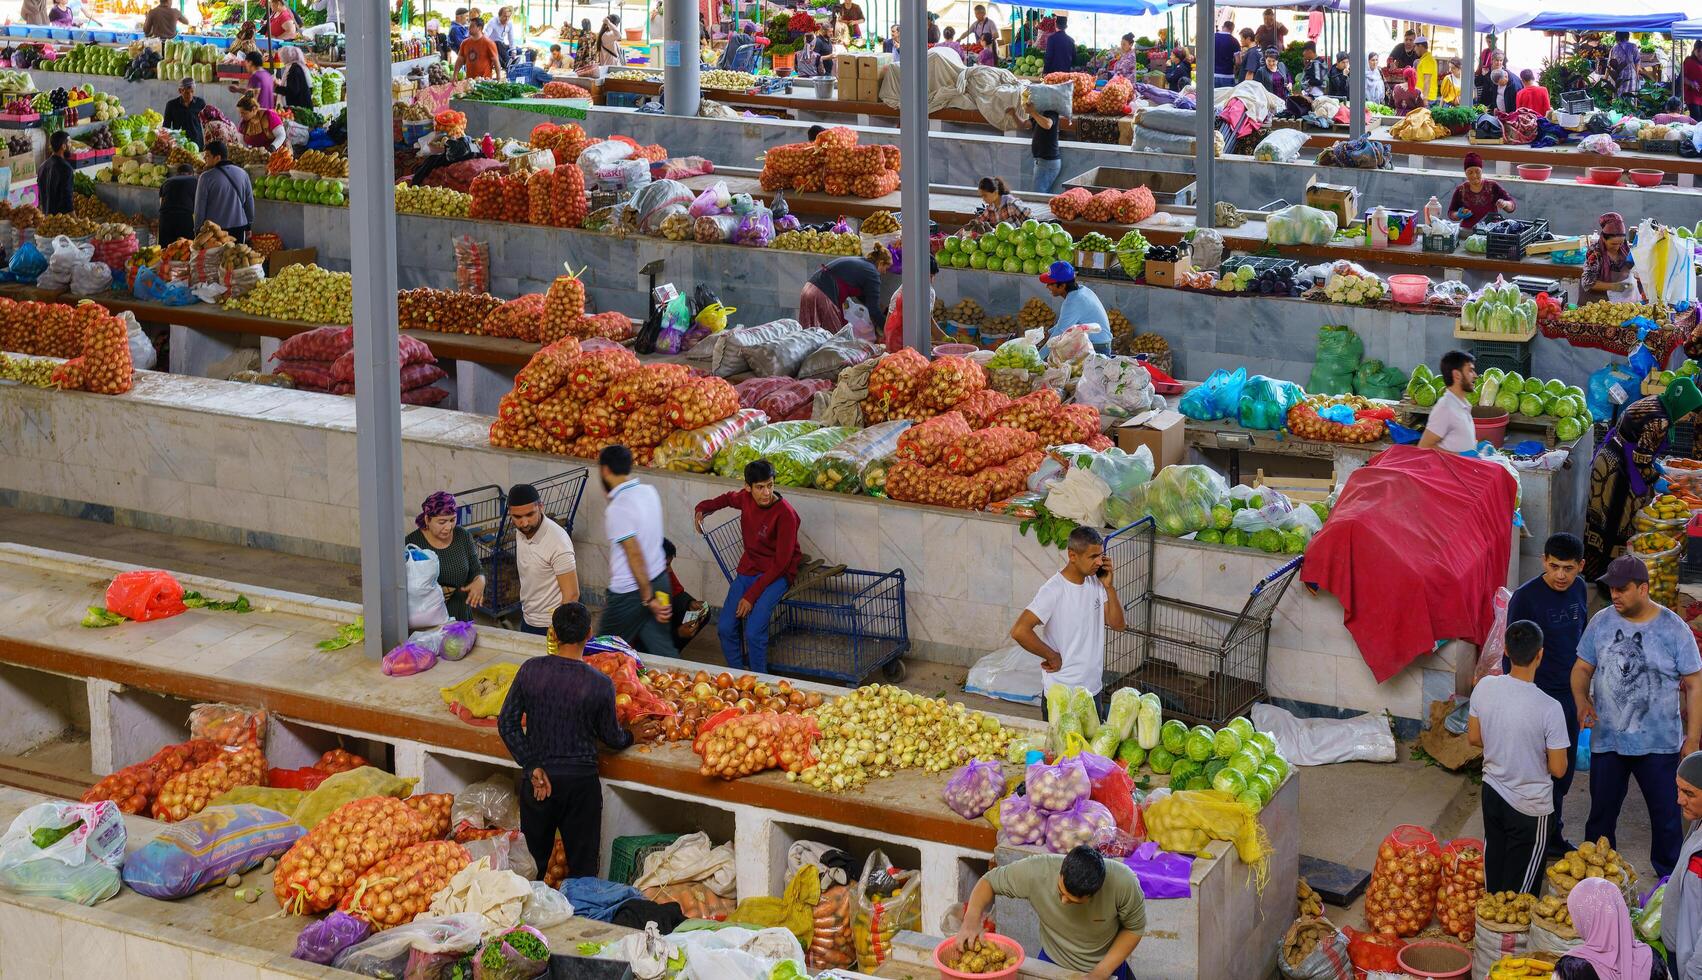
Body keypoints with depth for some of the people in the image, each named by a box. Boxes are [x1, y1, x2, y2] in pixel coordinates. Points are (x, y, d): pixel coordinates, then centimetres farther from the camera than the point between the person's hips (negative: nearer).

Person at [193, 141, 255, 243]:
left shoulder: (206, 177, -11)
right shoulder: (243, 173, 2)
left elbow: (200, 208, -6)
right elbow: (249, 203, 10)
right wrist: (248, 227, 20)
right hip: (239, 228, 4)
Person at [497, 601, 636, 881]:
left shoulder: (531, 670, -8)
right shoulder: (600, 684, -13)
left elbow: (507, 723, -7)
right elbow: (611, 737, -1)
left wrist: (532, 766, -5)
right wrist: (630, 737, 21)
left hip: (539, 780, 2)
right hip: (581, 782, -2)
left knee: (534, 861, 16)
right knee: (583, 867, 10)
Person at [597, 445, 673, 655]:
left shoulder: (616, 509, -22)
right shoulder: (649, 491, 1)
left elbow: (635, 556, -24)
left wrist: (648, 598, -20)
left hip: (630, 591, -7)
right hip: (659, 579, 7)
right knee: (661, 648, 12)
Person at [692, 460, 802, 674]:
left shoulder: (785, 513, -21)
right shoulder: (746, 498, -3)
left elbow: (781, 562, -19)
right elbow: (727, 499, 26)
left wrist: (751, 595, -20)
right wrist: (702, 509, 10)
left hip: (777, 574, -6)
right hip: (748, 568, 6)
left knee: (754, 632, -23)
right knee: (725, 627, -7)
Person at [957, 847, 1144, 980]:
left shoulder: (1123, 883, -33)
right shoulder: (1035, 872, -32)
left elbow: (1134, 928, -14)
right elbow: (989, 881, -15)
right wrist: (972, 918, -33)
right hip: (1052, 964, 1)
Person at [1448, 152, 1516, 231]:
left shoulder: (1493, 187, 3)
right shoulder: (1461, 190, 5)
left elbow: (1513, 204, -2)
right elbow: (1451, 213, 12)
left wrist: (1505, 204, -26)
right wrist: (1459, 215, -11)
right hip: (1468, 231, 1)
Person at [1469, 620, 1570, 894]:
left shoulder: (1485, 687, -14)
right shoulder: (1549, 708, -28)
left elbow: (1474, 738, 1)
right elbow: (1558, 769, -19)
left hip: (1493, 791, 5)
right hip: (1530, 806, -5)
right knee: (1519, 886, 14)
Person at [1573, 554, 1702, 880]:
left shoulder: (1674, 628, -9)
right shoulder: (1602, 622, -1)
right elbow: (1582, 668, 7)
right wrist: (1582, 700, -15)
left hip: (1660, 743, -2)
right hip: (1606, 740, 2)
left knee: (1666, 814, 8)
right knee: (1601, 813, 14)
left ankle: (1670, 876, 26)